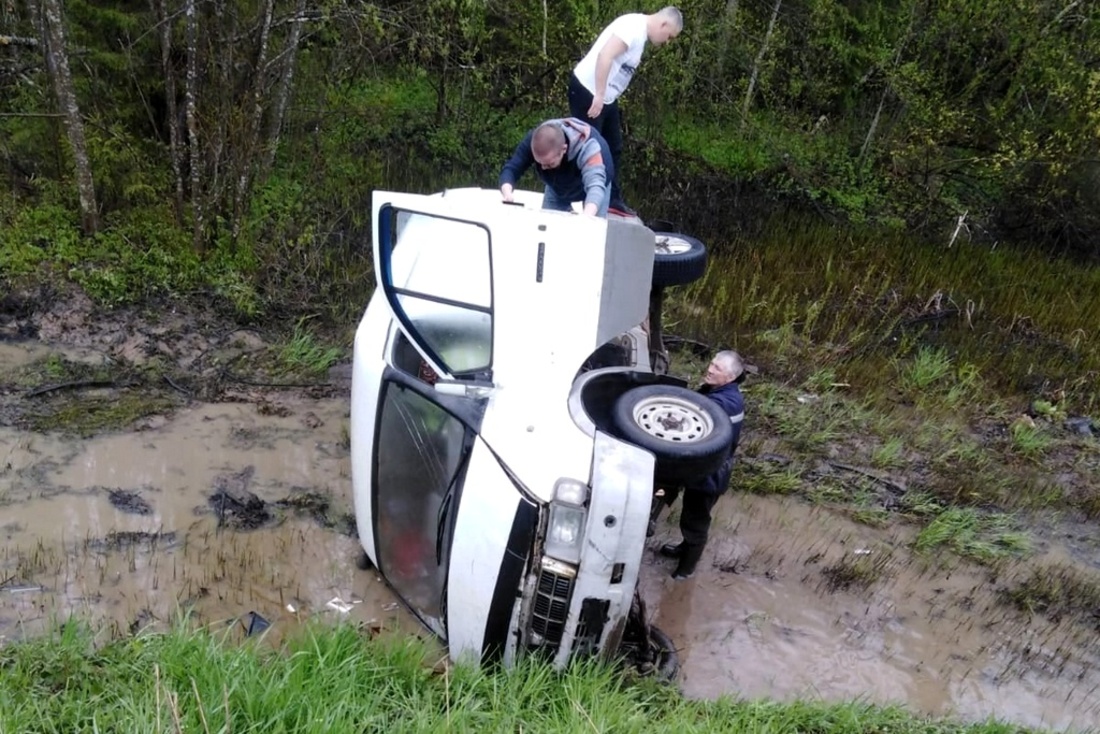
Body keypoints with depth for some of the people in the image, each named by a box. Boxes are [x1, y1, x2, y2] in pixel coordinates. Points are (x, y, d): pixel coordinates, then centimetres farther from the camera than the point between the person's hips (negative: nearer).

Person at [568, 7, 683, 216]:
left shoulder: (641, 32, 13)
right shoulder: (633, 26, -17)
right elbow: (605, 56, -28)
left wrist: (604, 97, 13)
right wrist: (598, 95, -29)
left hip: (606, 97, 10)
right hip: (588, 91, -10)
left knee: (612, 149, 14)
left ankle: (611, 199, 22)